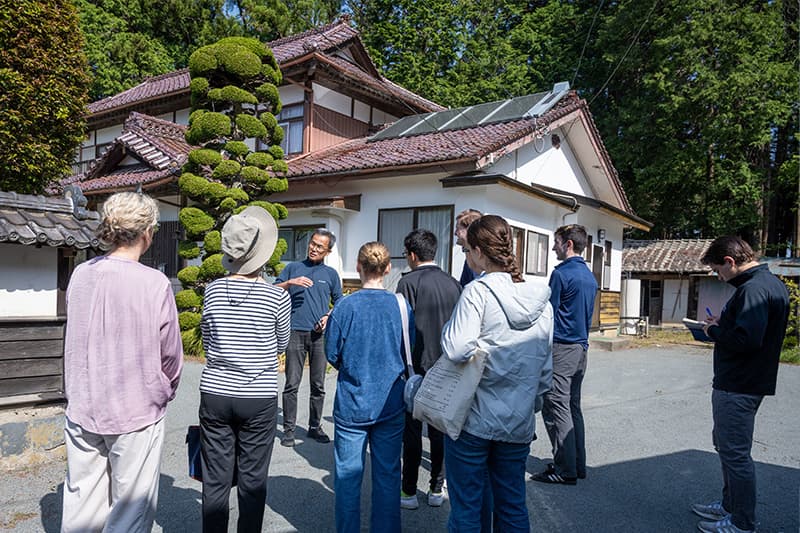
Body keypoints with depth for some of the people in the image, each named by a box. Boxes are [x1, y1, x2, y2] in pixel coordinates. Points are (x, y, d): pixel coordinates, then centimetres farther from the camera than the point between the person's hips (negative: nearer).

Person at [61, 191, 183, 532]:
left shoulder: (80, 275, -3)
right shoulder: (154, 283, -17)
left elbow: (75, 341, 7)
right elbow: (170, 353, -9)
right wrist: (165, 392, 10)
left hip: (82, 411, 5)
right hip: (136, 414, -5)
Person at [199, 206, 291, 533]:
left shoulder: (213, 290, -2)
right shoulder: (278, 297, -11)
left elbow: (207, 343, 9)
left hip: (215, 395, 3)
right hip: (258, 401, -3)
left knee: (215, 480, 12)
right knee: (252, 482, 10)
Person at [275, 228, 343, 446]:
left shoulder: (331, 274, 13)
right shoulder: (293, 268, 11)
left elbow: (339, 304, 17)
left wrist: (329, 317, -2)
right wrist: (290, 282, -11)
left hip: (320, 334, 1)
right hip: (296, 332, -1)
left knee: (318, 385, 6)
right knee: (292, 384, -1)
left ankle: (315, 427, 19)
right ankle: (288, 429, 9)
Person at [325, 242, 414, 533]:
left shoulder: (344, 306, -11)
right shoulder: (401, 305, -7)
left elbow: (332, 354, -3)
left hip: (352, 404, -1)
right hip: (391, 404, 1)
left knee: (348, 476, 12)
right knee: (387, 476, 14)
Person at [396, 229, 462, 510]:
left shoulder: (409, 282, -11)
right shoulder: (453, 283, 4)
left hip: (417, 367, -4)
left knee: (412, 429, 6)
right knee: (440, 429, 13)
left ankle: (409, 492, 15)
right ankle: (437, 489, 22)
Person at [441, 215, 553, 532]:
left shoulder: (477, 291, -14)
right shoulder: (542, 300, 4)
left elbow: (457, 350, -24)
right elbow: (546, 368, 9)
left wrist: (449, 327, -4)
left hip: (473, 419, -5)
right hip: (518, 423, 6)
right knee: (513, 507, 19)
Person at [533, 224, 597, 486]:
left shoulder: (561, 273, -12)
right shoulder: (590, 276, 15)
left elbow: (549, 313, -12)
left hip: (561, 347, -9)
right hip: (581, 347, 9)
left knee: (556, 407, -4)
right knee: (573, 406, 14)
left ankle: (565, 469, 0)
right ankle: (578, 464, 21)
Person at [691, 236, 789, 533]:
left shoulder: (752, 289, -22)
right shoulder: (773, 283, 12)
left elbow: (746, 340, -30)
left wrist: (715, 331, -13)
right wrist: (723, 324, 7)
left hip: (737, 388, -11)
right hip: (748, 382, 11)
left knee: (734, 453, 1)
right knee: (725, 444, 22)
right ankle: (730, 505, 36)